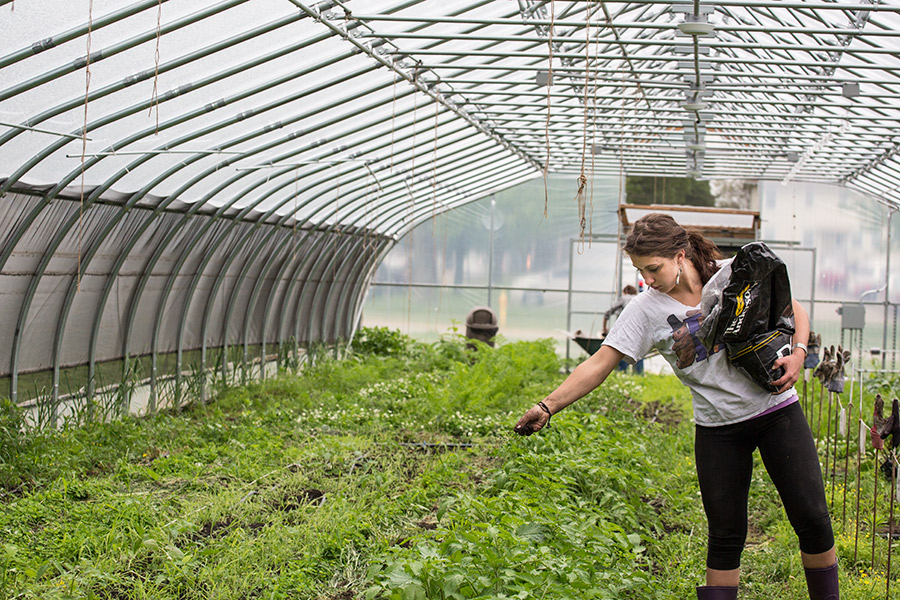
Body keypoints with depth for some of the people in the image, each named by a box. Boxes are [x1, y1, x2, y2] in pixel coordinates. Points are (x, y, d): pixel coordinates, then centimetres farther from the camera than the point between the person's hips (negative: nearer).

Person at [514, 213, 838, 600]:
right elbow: (598, 365, -10)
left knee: (811, 517, 0)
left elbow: (794, 310, 6)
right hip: (717, 429, 0)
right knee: (725, 536, 2)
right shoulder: (646, 310, -7)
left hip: (776, 410, 0)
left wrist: (798, 354, -12)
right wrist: (548, 407, -19)